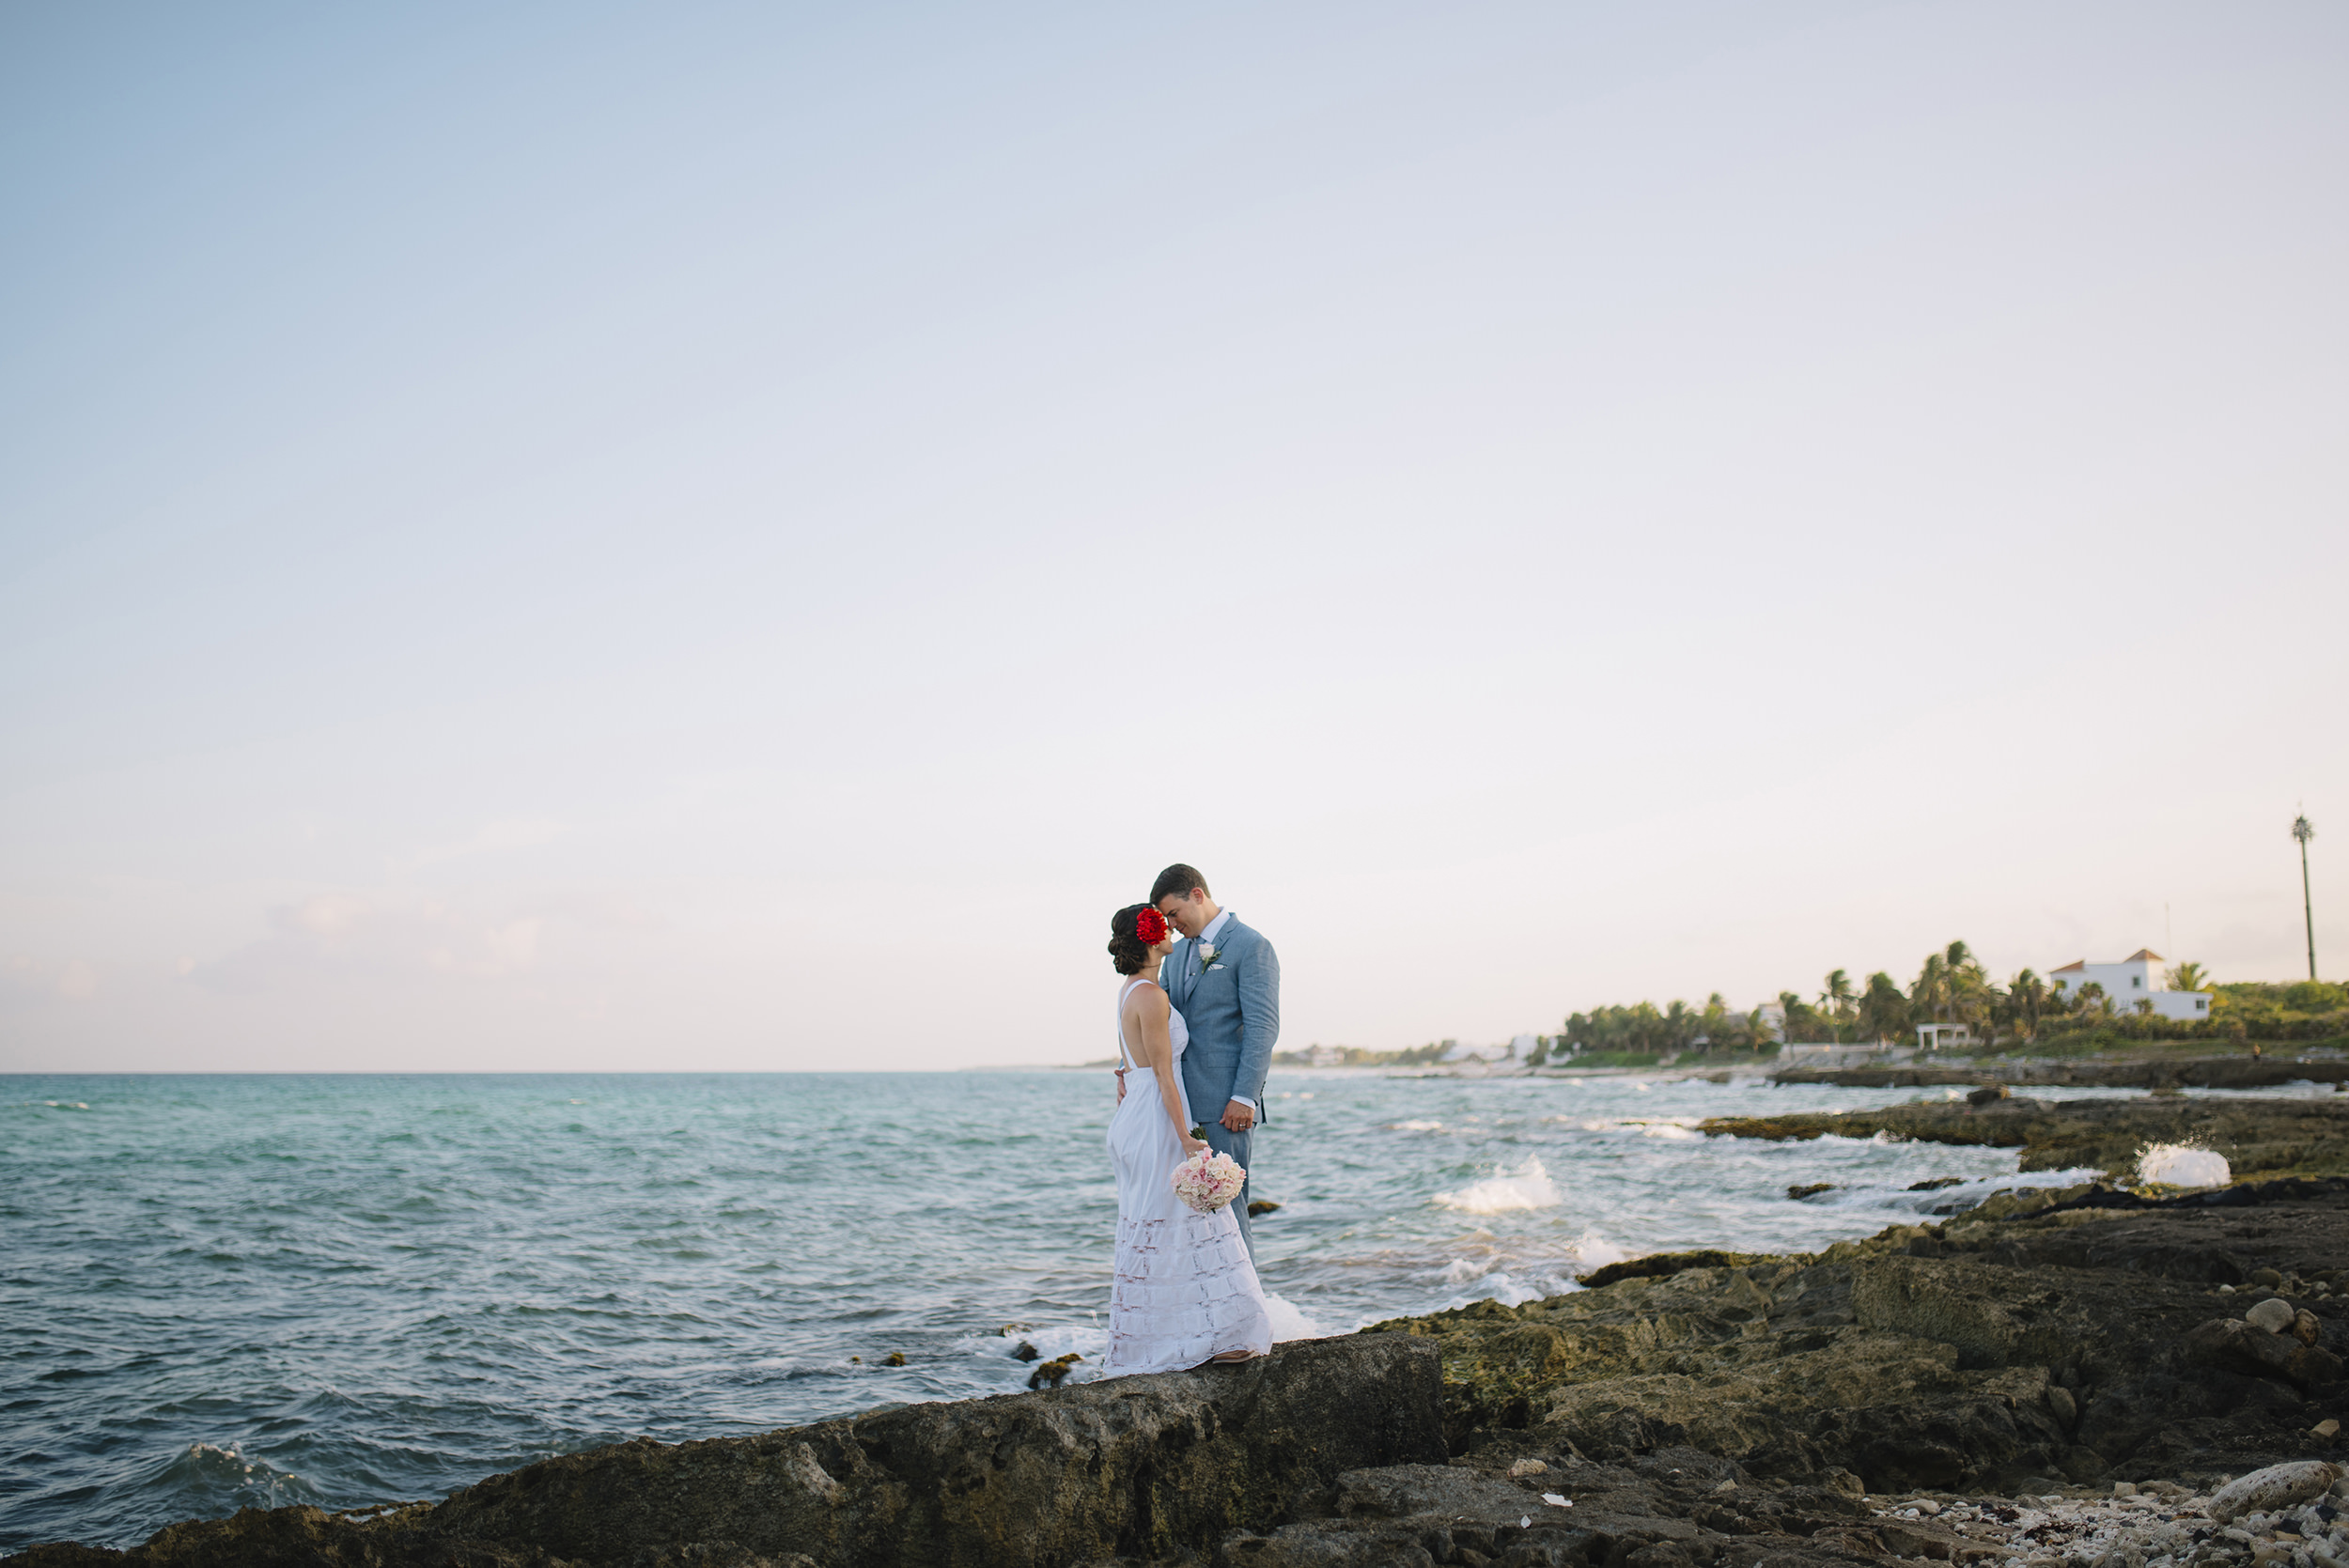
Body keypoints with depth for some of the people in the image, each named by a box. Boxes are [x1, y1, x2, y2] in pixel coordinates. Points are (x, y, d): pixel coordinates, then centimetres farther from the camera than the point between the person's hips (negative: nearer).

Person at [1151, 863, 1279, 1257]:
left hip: (1226, 1105, -8)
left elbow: (1263, 1028, -12)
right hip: (1182, 1102, 8)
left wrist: (1244, 1097, -18)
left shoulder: (1251, 947, -6)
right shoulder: (1178, 954, 18)